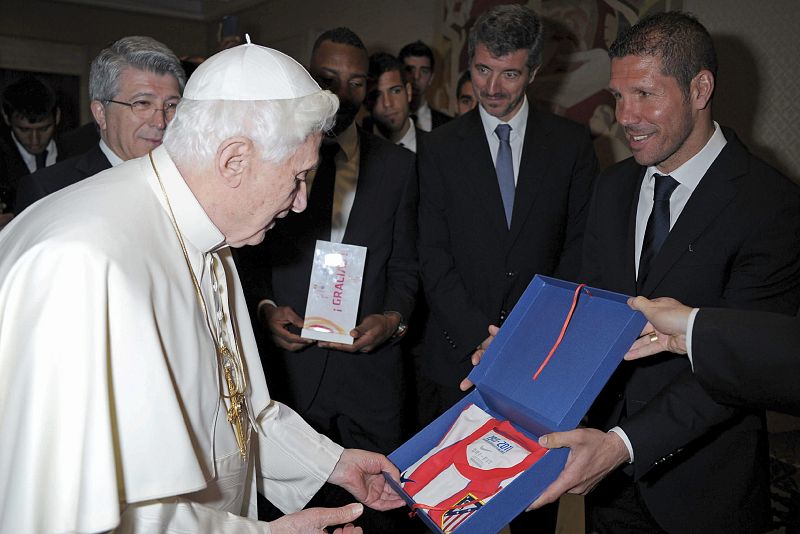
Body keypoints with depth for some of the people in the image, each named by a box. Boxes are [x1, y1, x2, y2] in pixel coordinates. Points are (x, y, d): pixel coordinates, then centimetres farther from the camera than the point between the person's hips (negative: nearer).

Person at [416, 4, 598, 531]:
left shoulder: (572, 143, 4)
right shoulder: (441, 147, 2)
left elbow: (580, 248, 2)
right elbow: (434, 259, -3)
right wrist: (481, 335, -13)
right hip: (458, 350, 0)